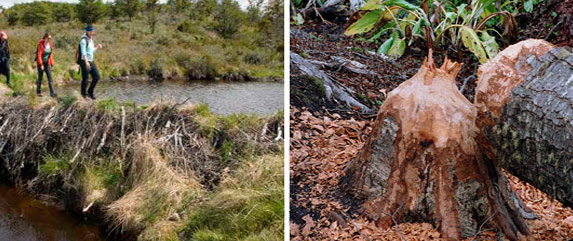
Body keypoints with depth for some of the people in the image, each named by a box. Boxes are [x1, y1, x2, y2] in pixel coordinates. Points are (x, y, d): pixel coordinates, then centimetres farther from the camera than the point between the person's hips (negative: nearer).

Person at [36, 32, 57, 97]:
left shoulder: (50, 45, 2)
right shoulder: (40, 45, -14)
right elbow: (39, 55, -16)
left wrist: (51, 63, 7)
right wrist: (41, 65, -20)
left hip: (47, 63, 4)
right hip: (41, 63, -4)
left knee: (50, 77, -5)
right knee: (40, 77, 6)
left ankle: (52, 93, -8)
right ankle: (38, 91, 22)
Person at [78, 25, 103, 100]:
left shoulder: (91, 40, 13)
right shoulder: (84, 40, -14)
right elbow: (83, 52, -23)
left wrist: (97, 47, 6)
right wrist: (86, 62, -31)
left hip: (91, 62, 8)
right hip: (84, 62, -8)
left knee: (96, 76, 4)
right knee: (85, 79, -2)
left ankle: (90, 92, 17)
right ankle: (83, 95, 10)